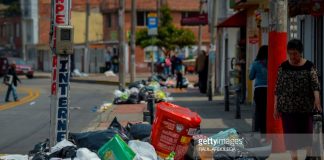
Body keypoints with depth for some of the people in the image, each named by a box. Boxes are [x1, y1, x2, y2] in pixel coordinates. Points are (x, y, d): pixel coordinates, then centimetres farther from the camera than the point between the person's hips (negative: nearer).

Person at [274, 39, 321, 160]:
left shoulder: (309, 66, -3)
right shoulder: (283, 67, 2)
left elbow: (315, 83, -13)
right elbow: (278, 87, 5)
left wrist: (317, 99, -31)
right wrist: (276, 107, 2)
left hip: (306, 106, -1)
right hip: (288, 107, 1)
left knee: (307, 131, 6)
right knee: (290, 132, 0)